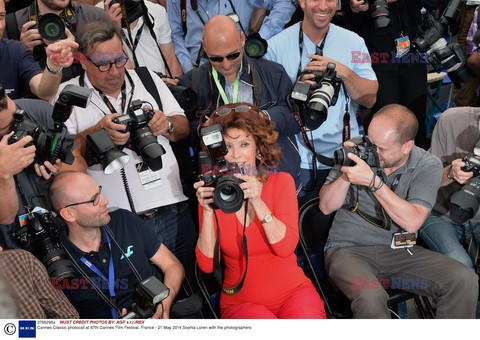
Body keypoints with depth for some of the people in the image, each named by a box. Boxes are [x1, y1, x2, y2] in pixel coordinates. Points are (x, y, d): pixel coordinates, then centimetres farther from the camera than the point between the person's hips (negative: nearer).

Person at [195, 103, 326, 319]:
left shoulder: (281, 182, 1)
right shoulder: (212, 193, 0)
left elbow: (286, 247, -12)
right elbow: (207, 265, -7)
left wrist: (257, 202, -22)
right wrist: (207, 211, -18)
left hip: (293, 291, 1)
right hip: (241, 301, -1)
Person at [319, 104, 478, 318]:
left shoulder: (428, 166, -6)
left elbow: (412, 222, -19)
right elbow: (326, 207, 0)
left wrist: (372, 181, -26)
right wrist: (346, 175, -19)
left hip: (398, 251, 1)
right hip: (349, 249, -1)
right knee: (370, 297, -35)